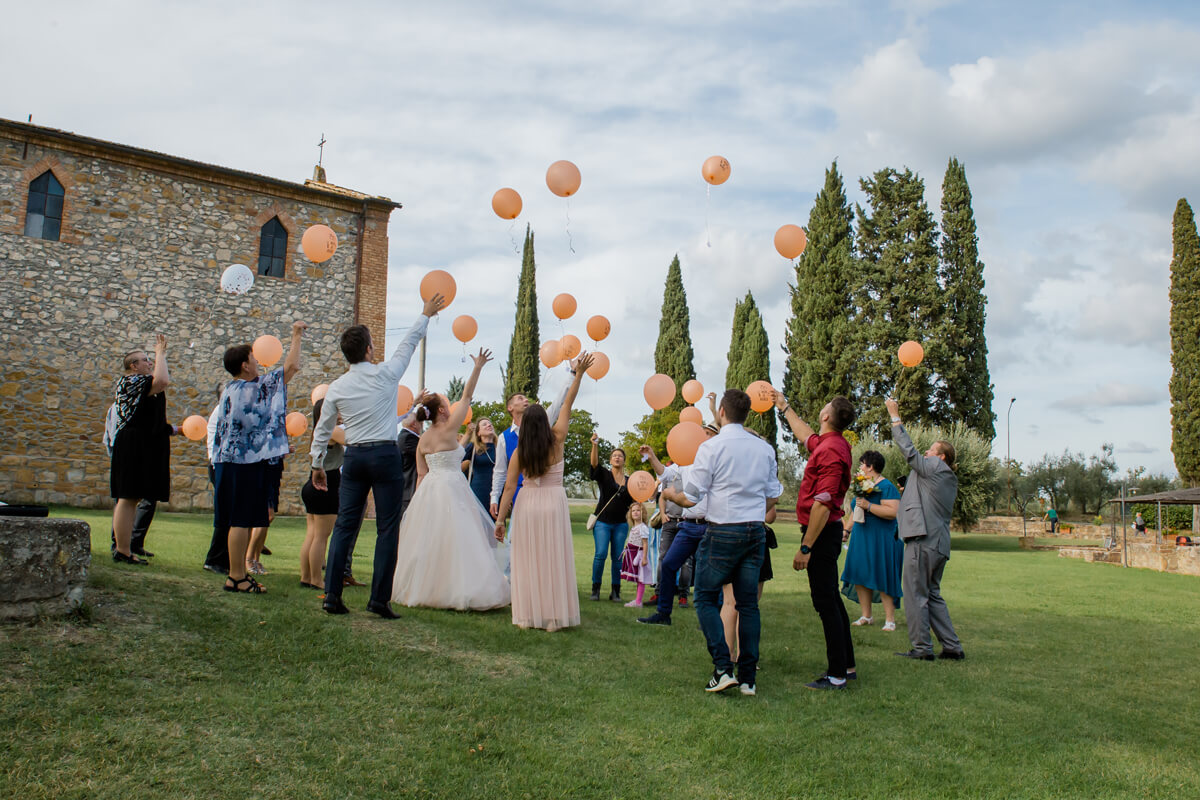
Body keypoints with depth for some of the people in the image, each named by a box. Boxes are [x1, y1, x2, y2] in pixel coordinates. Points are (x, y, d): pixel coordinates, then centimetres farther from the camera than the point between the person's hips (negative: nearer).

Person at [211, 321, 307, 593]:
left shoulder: (229, 391, 13)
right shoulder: (257, 388, -12)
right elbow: (291, 366, -10)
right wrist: (297, 335, 3)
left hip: (228, 462, 8)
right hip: (249, 464, -8)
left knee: (240, 522, 12)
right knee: (242, 521, -5)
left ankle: (237, 573, 18)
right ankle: (237, 577, -1)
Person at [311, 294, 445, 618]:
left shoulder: (337, 387, 4)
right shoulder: (385, 374, -5)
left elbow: (322, 430, 10)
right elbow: (408, 343, 10)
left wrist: (317, 464, 22)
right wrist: (426, 315, 25)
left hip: (354, 457, 4)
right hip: (385, 456, -4)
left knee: (345, 525, 7)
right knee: (387, 528, 1)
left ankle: (331, 595, 6)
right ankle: (379, 599, 1)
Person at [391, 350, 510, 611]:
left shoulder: (423, 439, 10)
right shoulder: (449, 430, -8)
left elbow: (421, 475, 12)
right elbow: (466, 397, -8)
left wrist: (422, 499, 17)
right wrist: (478, 367, -5)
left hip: (428, 491, 7)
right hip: (451, 489, -7)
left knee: (427, 542, 12)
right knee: (455, 540, -7)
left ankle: (422, 588, 19)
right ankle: (456, 590, -9)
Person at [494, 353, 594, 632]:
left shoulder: (519, 452, 0)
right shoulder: (557, 440, -3)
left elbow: (509, 488, -3)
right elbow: (567, 405, 4)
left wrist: (500, 519, 1)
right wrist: (578, 374, 8)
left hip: (526, 506, 1)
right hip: (553, 503, -1)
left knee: (527, 561, 6)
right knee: (553, 560, 2)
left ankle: (527, 615, 9)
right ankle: (553, 617, 4)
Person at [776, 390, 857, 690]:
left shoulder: (830, 450, -20)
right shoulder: (829, 443, 10)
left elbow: (823, 503, -25)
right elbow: (805, 435, 34)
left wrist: (806, 547, -23)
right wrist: (784, 407, 45)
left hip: (821, 532, -10)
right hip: (828, 530, 10)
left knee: (825, 601, -5)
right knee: (831, 599, 17)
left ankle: (837, 675, 0)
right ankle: (847, 665, 27)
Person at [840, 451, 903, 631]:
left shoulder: (886, 487, -11)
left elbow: (893, 512, -24)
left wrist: (868, 506, -26)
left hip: (880, 540, -8)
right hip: (861, 539, 8)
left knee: (882, 579, -6)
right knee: (860, 577, 6)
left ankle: (890, 620, 0)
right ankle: (866, 616, 14)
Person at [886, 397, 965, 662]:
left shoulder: (934, 467, -5)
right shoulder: (950, 479, 19)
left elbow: (909, 451, -5)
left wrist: (895, 417, 1)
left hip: (923, 540, -9)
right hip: (940, 543, 9)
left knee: (917, 595, -3)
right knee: (933, 595, 14)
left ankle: (922, 648, -1)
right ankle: (952, 647, 13)